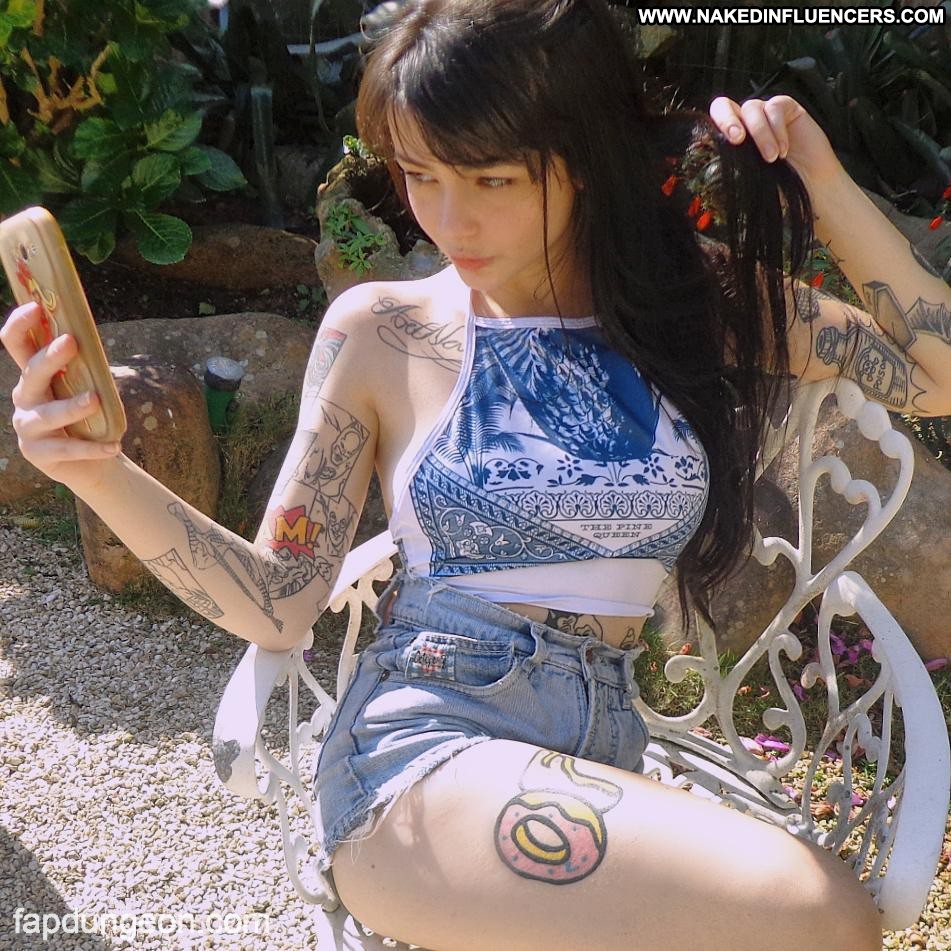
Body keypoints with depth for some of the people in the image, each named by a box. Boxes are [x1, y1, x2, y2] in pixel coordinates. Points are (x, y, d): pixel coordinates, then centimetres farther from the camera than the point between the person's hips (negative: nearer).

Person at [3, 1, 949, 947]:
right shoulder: (379, 331, 0)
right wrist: (99, 472, -14)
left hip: (600, 766, 3)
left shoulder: (701, 300, 4)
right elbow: (278, 602, 0)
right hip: (416, 757, -3)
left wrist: (828, 192, -4)